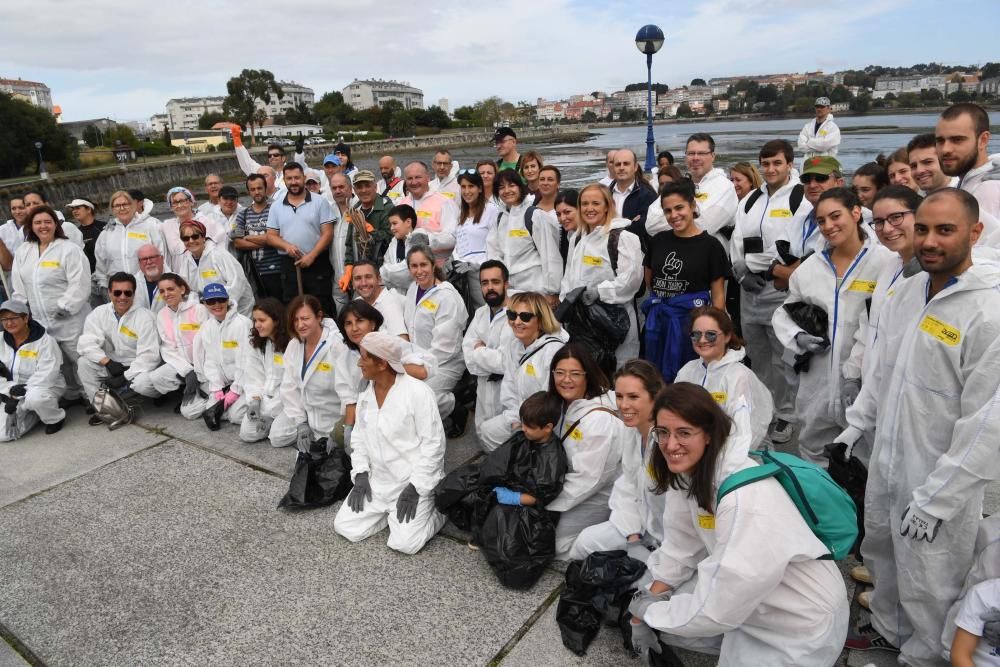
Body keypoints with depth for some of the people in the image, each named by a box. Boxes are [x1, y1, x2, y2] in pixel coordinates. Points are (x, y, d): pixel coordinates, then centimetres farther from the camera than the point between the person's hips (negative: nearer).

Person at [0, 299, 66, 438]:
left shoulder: (45, 341, -15)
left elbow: (45, 376, -22)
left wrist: (18, 396, -26)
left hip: (46, 388, -5)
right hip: (13, 394, 5)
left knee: (34, 397, -41)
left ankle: (55, 419, -10)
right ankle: (34, 414, 16)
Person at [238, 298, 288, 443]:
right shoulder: (254, 344, 6)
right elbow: (253, 377, 3)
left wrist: (270, 412, -15)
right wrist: (254, 400, -13)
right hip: (265, 397, 5)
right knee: (247, 433, -11)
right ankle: (275, 422, 14)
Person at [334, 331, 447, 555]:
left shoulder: (418, 392, -19)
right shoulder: (366, 394, 2)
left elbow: (433, 444, -18)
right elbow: (359, 437, 10)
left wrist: (415, 488, -19)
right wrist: (361, 475, -4)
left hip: (415, 481, -6)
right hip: (378, 480, 6)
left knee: (404, 543, -19)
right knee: (345, 528, -4)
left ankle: (434, 510, 9)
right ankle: (390, 512, 17)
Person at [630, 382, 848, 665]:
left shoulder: (746, 496, -32)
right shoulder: (689, 471, -8)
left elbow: (718, 606, -28)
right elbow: (680, 545, 1)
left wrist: (653, 613, -14)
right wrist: (649, 603, -6)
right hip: (747, 604, 7)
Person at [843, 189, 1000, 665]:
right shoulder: (905, 291, 1)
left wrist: (934, 500, -18)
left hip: (940, 482, -7)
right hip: (885, 463, 7)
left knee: (928, 588, 12)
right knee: (882, 555, 26)